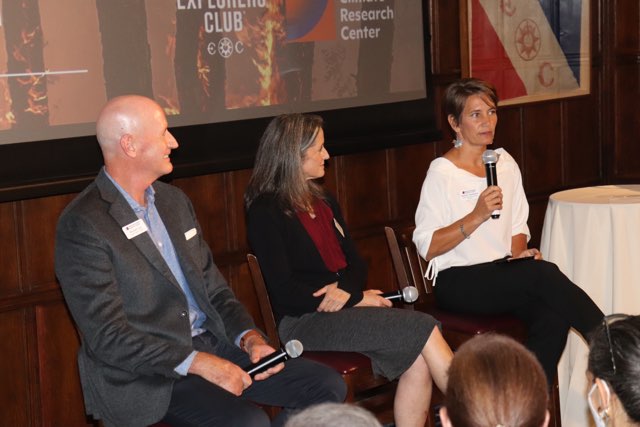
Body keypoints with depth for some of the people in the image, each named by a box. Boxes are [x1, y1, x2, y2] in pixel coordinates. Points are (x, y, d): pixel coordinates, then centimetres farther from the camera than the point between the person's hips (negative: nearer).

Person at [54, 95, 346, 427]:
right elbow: (109, 337, -18)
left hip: (211, 345, 8)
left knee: (327, 386, -3)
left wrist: (249, 337, -3)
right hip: (144, 375, -8)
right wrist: (198, 363, -22)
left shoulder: (174, 201, 12)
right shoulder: (82, 226, -14)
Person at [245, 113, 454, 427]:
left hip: (346, 308, 7)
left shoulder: (324, 202, 19)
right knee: (423, 329, -20)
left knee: (418, 362, -22)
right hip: (303, 321, -7)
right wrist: (358, 298, -10)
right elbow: (284, 292, -12)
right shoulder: (266, 211, -6)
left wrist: (347, 289, -8)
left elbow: (355, 263, 17)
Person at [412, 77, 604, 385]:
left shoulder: (505, 163, 14)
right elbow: (427, 247, -11)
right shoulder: (442, 172, -5)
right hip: (457, 284, -6)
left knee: (553, 315, -28)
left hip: (503, 275, 6)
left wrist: (519, 252, -1)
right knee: (543, 274, -31)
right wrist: (477, 216, -20)